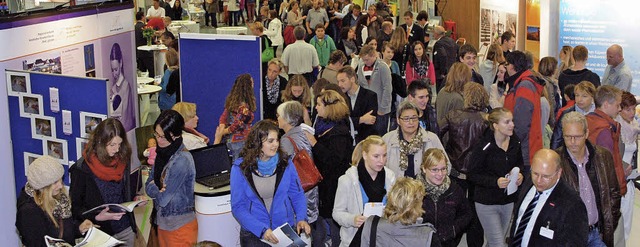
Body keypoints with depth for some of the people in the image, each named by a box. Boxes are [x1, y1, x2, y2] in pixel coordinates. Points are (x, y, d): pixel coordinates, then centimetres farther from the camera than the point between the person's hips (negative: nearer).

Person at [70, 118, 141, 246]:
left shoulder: (123, 161, 0)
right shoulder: (81, 169, -15)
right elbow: (74, 207, -12)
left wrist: (135, 198, -4)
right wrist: (97, 217, -26)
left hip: (126, 230, 5)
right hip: (100, 233, -4)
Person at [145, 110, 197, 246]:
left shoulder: (182, 160, -23)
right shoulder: (162, 153, 3)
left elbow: (163, 199, -21)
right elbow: (148, 184, 6)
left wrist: (153, 188, -2)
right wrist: (158, 191, -15)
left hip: (180, 226, -7)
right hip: (163, 222, 8)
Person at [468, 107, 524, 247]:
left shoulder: (515, 142, -1)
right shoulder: (483, 147, -19)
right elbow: (472, 175, -14)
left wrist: (519, 173, -5)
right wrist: (495, 181, -26)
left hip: (509, 201, 6)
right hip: (487, 203, -6)